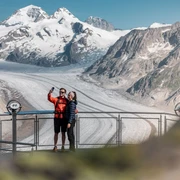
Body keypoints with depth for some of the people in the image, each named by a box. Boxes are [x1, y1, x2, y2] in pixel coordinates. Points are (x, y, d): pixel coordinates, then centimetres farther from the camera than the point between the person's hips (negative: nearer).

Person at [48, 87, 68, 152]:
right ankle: (55, 146, 12)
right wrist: (50, 93, -33)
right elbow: (50, 98, -15)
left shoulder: (67, 101, 7)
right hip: (57, 118, -1)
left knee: (63, 133, 8)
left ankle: (63, 146, 16)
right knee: (56, 133, 3)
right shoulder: (56, 99, 2)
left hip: (64, 118, 1)